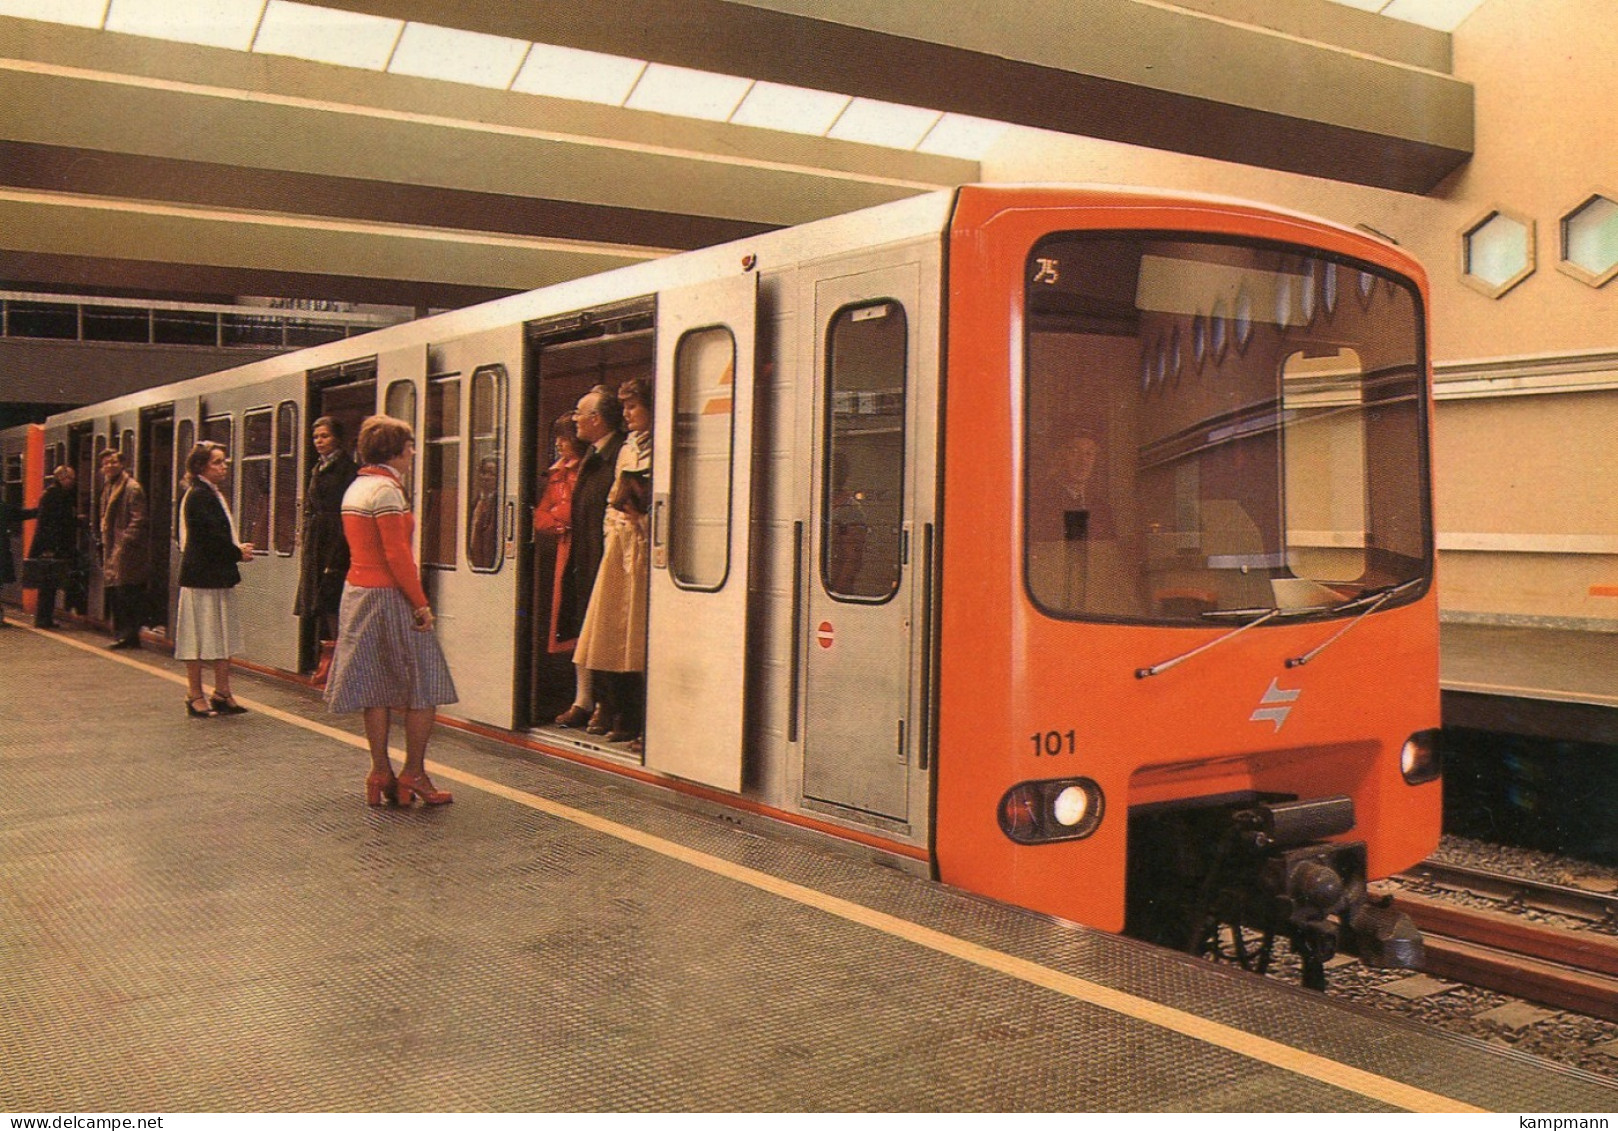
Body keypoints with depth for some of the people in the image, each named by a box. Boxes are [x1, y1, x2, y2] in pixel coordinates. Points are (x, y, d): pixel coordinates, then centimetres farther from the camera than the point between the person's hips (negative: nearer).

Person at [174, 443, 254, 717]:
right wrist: (238, 553, -7)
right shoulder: (198, 496, -14)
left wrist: (238, 549, 2)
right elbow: (212, 537, -19)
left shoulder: (215, 495, 17)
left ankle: (222, 693, 17)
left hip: (219, 576, 10)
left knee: (224, 636, 11)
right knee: (200, 637, -2)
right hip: (202, 576, -10)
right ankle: (195, 696, 6)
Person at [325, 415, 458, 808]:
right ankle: (413, 775, 2)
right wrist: (421, 604, -16)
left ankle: (380, 774, 14)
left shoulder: (355, 488, 14)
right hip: (388, 598, -9)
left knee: (376, 687, 11)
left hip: (357, 593, 9)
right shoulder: (386, 489, -15)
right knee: (423, 687, -1)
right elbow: (397, 555, -20)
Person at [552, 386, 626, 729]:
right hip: (584, 559, 9)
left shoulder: (620, 455, -13)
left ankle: (605, 707, 5)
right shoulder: (590, 456, 16)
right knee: (583, 631, 13)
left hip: (605, 557, -9)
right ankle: (583, 702, 21)